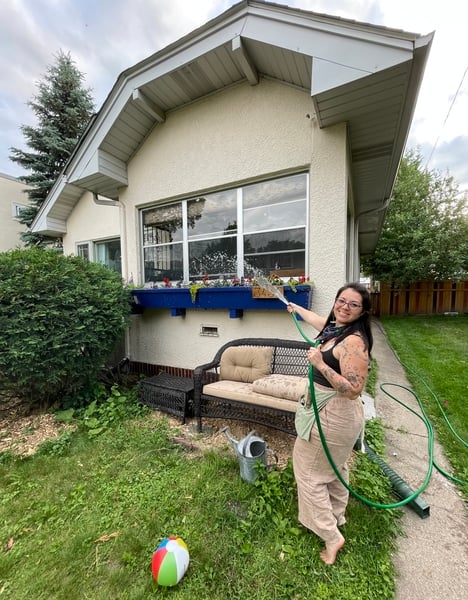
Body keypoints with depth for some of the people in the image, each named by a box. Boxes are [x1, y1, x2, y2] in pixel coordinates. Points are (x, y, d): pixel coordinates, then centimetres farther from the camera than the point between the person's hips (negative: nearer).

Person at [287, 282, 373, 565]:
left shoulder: (353, 341, -27)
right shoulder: (334, 327, 1)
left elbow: (354, 390, -30)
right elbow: (318, 320, 24)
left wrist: (321, 365, -35)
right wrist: (297, 308, 38)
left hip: (334, 416, -10)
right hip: (331, 412, 10)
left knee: (309, 471, 7)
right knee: (334, 468, 27)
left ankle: (331, 536, 24)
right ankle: (337, 517, 50)